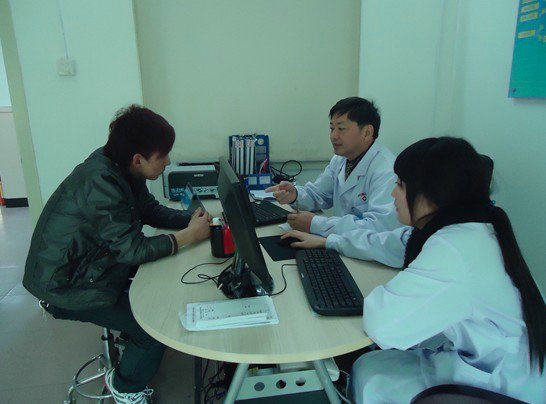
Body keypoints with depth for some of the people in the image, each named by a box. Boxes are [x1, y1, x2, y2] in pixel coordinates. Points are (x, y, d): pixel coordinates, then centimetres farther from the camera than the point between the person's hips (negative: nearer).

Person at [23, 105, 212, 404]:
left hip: (91, 264, 9)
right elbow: (134, 250, -30)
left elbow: (151, 210, 5)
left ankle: (134, 343, 34)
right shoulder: (99, 184, -32)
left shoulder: (119, 168, -5)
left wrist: (191, 219, -9)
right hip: (68, 286, -9)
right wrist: (188, 236, -20)